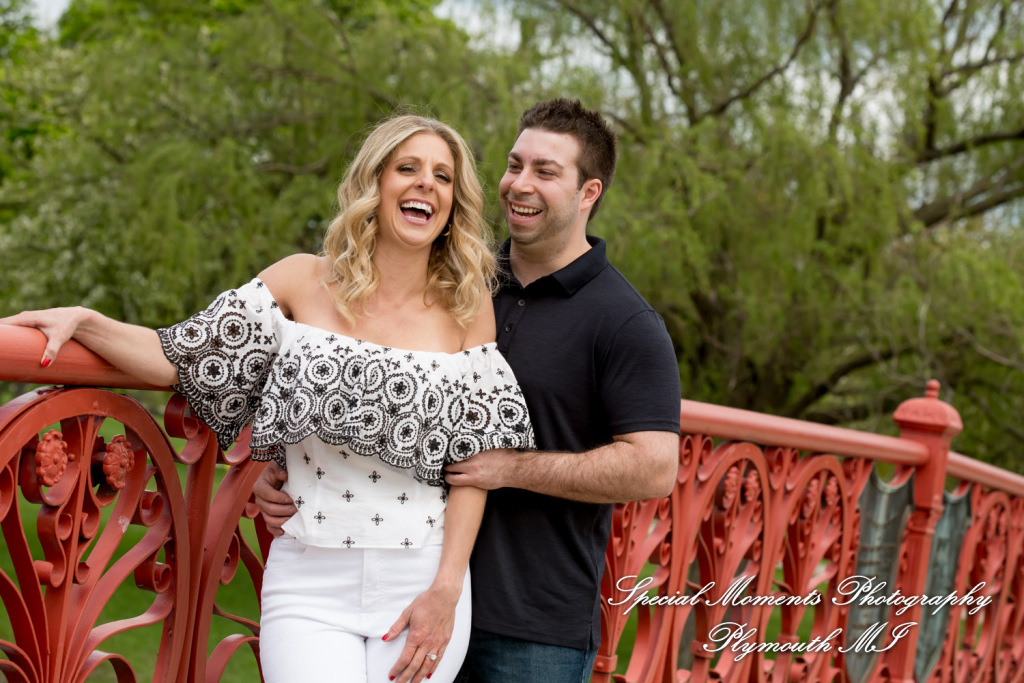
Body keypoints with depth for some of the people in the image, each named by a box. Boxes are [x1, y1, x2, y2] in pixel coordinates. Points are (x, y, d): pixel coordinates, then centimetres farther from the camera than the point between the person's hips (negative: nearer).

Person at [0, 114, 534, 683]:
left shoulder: (468, 306, 2)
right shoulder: (304, 282, 3)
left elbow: (477, 461, 0)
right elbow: (180, 359, 5)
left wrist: (446, 590, -7)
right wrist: (84, 322, -10)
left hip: (423, 579, 1)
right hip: (308, 582, 0)